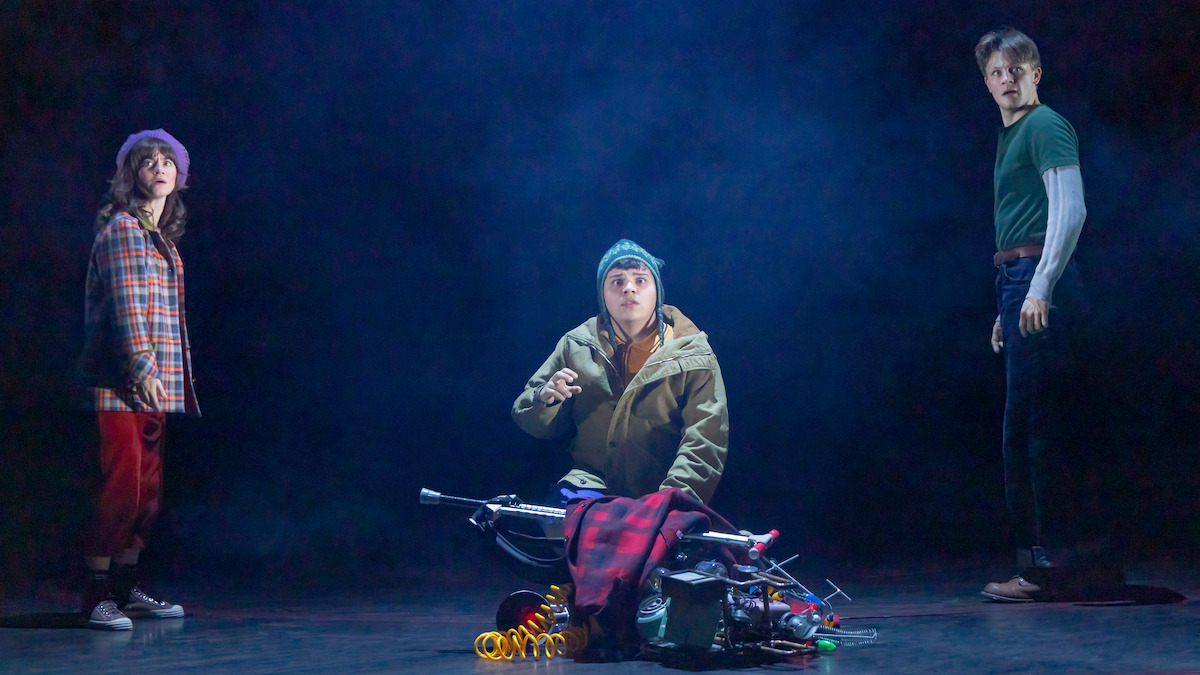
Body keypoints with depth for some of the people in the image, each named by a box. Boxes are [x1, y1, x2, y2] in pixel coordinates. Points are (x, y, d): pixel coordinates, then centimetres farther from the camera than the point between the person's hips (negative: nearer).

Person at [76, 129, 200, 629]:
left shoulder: (161, 236, 21)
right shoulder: (122, 228, -5)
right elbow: (126, 303, -14)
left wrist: (178, 379, 17)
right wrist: (141, 364, -22)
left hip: (152, 384, 9)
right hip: (121, 381, -9)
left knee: (148, 489, 9)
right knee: (122, 484, -11)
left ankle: (126, 587, 18)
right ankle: (97, 595, -6)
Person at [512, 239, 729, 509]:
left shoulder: (693, 355, 2)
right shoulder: (576, 346, 12)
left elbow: (705, 443, -7)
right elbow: (535, 423, 20)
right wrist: (545, 399, -6)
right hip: (589, 484, 2)